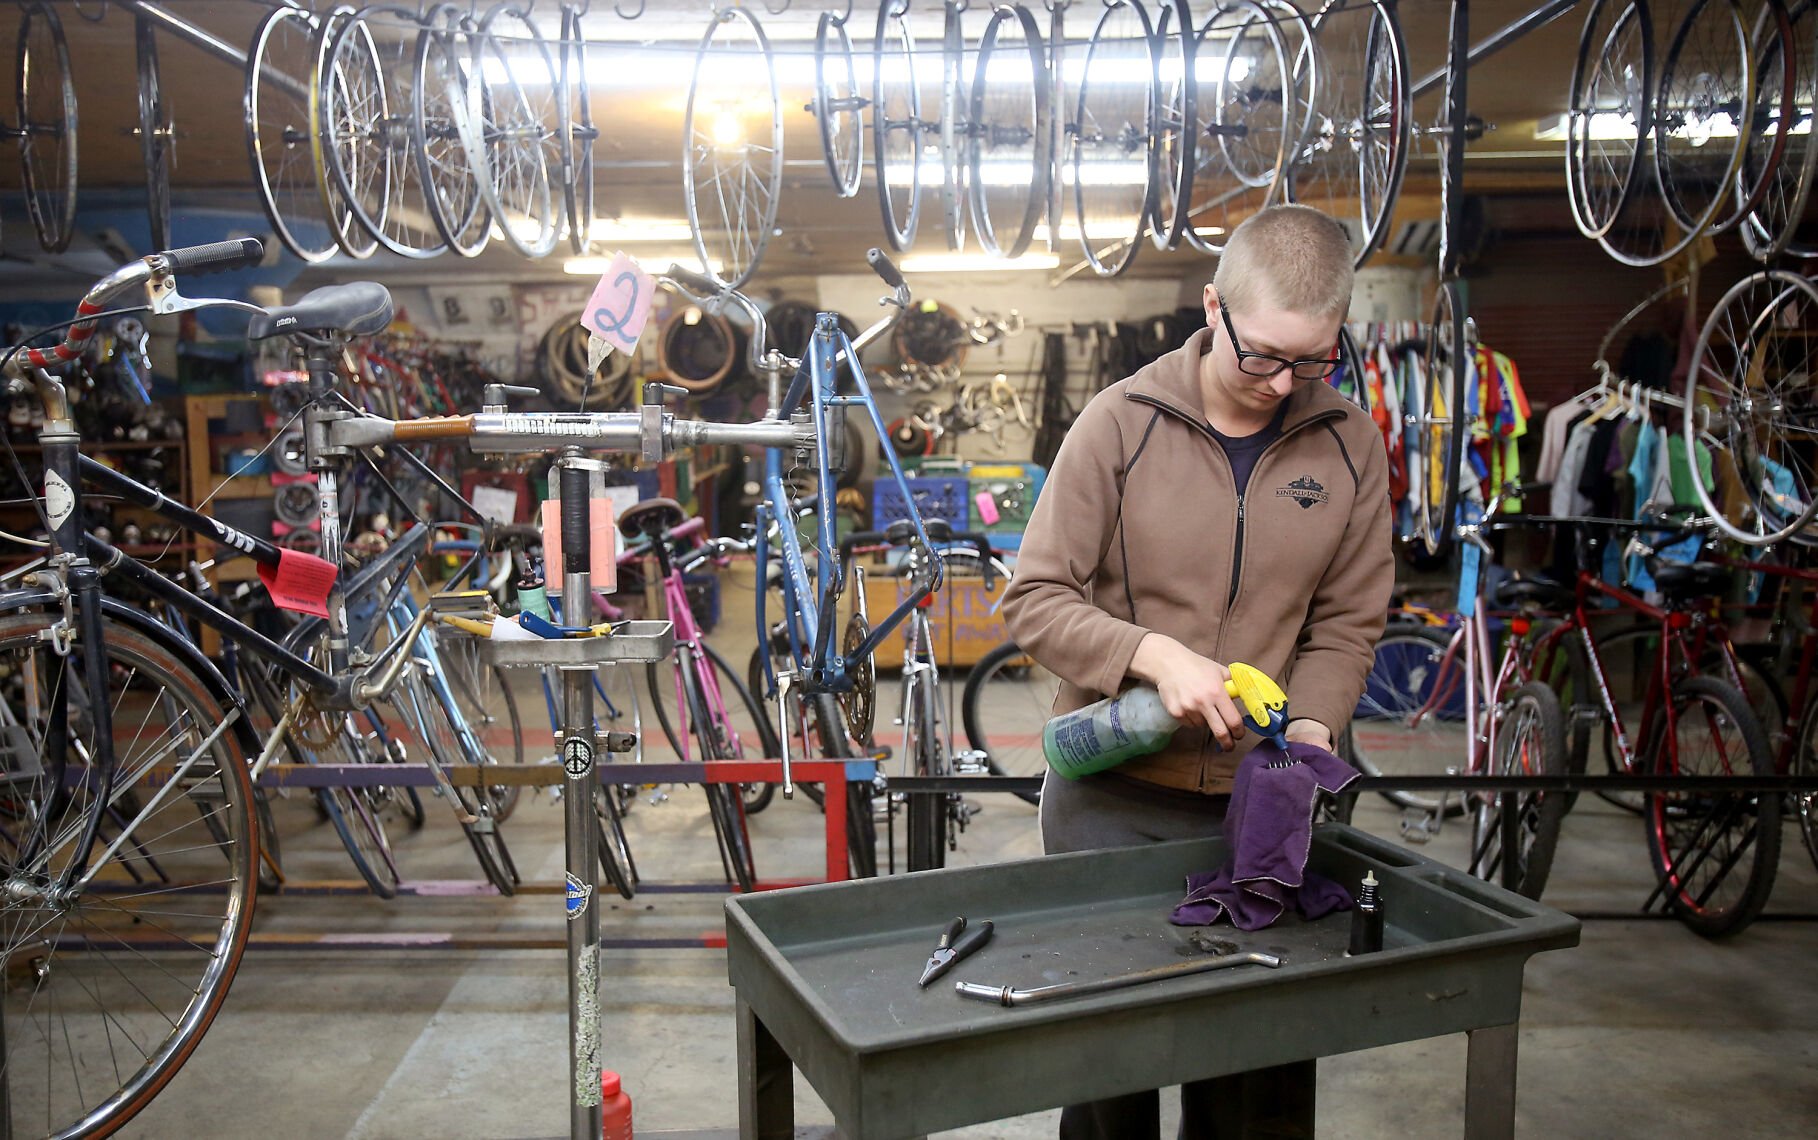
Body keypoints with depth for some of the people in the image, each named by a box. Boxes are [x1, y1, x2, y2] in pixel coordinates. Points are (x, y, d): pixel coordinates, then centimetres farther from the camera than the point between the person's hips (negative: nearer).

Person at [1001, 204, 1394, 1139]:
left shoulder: (1350, 445, 1)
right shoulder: (1121, 422, -9)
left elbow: (1348, 624, 6)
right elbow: (1034, 601, -9)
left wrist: (1308, 729, -11)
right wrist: (1155, 655, -23)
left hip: (1255, 804, 3)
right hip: (1111, 799, -2)